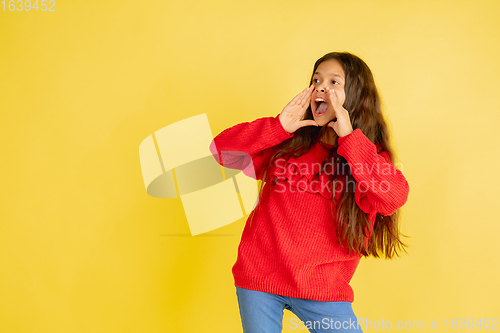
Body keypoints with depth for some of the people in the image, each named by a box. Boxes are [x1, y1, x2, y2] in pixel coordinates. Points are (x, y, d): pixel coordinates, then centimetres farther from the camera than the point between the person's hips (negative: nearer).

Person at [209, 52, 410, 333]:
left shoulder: (370, 156, 0)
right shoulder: (286, 143, 1)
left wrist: (349, 136, -21)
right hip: (258, 279, 1)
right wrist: (279, 126, -14)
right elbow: (221, 149, -5)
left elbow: (394, 197, -21)